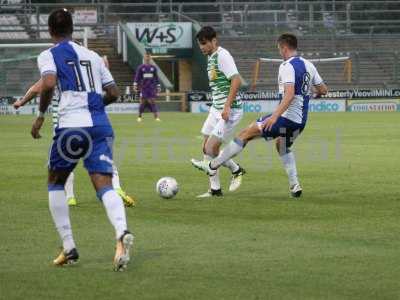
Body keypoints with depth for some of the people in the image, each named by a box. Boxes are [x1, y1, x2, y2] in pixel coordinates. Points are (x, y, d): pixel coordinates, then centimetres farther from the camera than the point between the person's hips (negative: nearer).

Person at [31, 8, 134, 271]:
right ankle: (122, 232, -39)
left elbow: (49, 83, -15)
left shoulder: (49, 56, 5)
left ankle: (69, 248, 15)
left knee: (56, 183, 19)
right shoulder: (92, 56, 20)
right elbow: (114, 93, 19)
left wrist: (41, 115, -2)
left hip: (71, 124, -3)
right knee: (104, 185, -7)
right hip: (100, 126, 3)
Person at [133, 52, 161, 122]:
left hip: (152, 88, 1)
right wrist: (135, 85, -7)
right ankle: (139, 116, 10)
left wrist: (158, 87, 12)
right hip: (143, 88, -1)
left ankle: (156, 116, -10)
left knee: (152, 101, -6)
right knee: (142, 102, -1)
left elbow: (156, 78, 13)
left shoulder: (153, 67, 8)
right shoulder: (140, 67, 2)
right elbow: (137, 77, 1)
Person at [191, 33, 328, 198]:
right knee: (283, 146, 32)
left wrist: (275, 116, -35)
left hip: (287, 117, -8)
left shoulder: (287, 67, -15)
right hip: (301, 121, 8)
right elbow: (323, 90, 17)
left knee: (246, 133, -1)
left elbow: (290, 94, -28)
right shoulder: (308, 65, 10)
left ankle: (213, 165, 0)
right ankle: (294, 185, 21)